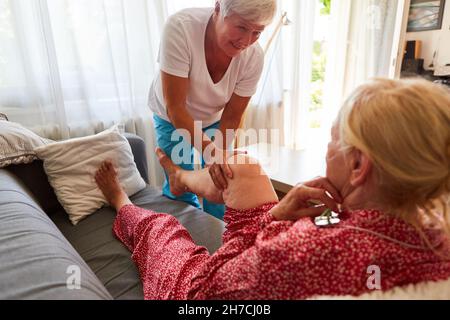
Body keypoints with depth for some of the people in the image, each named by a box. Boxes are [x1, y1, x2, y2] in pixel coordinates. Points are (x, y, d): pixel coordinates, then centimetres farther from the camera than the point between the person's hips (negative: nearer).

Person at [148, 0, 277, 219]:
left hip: (214, 119, 2)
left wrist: (219, 158, -27)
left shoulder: (254, 56, -25)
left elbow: (231, 117, -15)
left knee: (219, 184, 1)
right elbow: (175, 108, -32)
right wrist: (210, 152, -41)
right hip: (172, 118, -1)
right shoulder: (180, 28, -33)